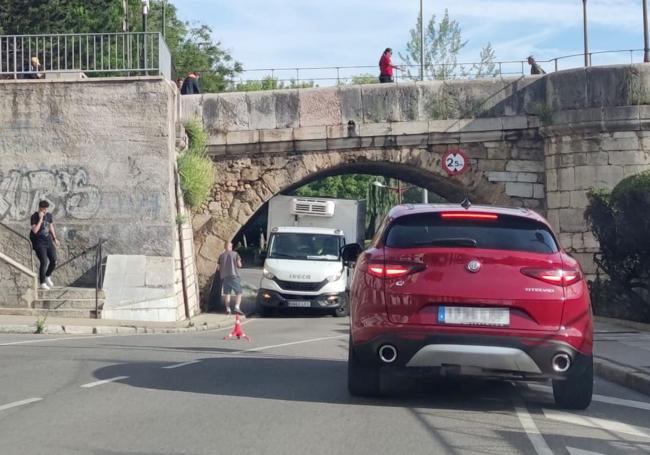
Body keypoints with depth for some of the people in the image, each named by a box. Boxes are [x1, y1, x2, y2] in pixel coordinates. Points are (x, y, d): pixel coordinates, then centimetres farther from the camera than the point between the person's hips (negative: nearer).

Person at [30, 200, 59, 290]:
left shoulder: (49, 215, 4)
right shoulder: (34, 217, -14)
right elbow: (35, 230, -25)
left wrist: (55, 238, 16)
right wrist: (40, 219, -26)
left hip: (48, 241, 6)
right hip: (38, 243, -6)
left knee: (54, 261, -1)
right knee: (44, 262, -13)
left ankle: (47, 276, 26)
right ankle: (42, 283, 1)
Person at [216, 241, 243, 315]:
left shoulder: (221, 256, 8)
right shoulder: (235, 254, 0)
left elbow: (218, 267, 9)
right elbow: (239, 265, -5)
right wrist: (239, 264, 17)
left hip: (224, 276, 3)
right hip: (234, 275, -3)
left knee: (227, 293, 10)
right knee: (238, 292, 0)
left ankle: (228, 309, 5)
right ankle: (237, 307, -17)